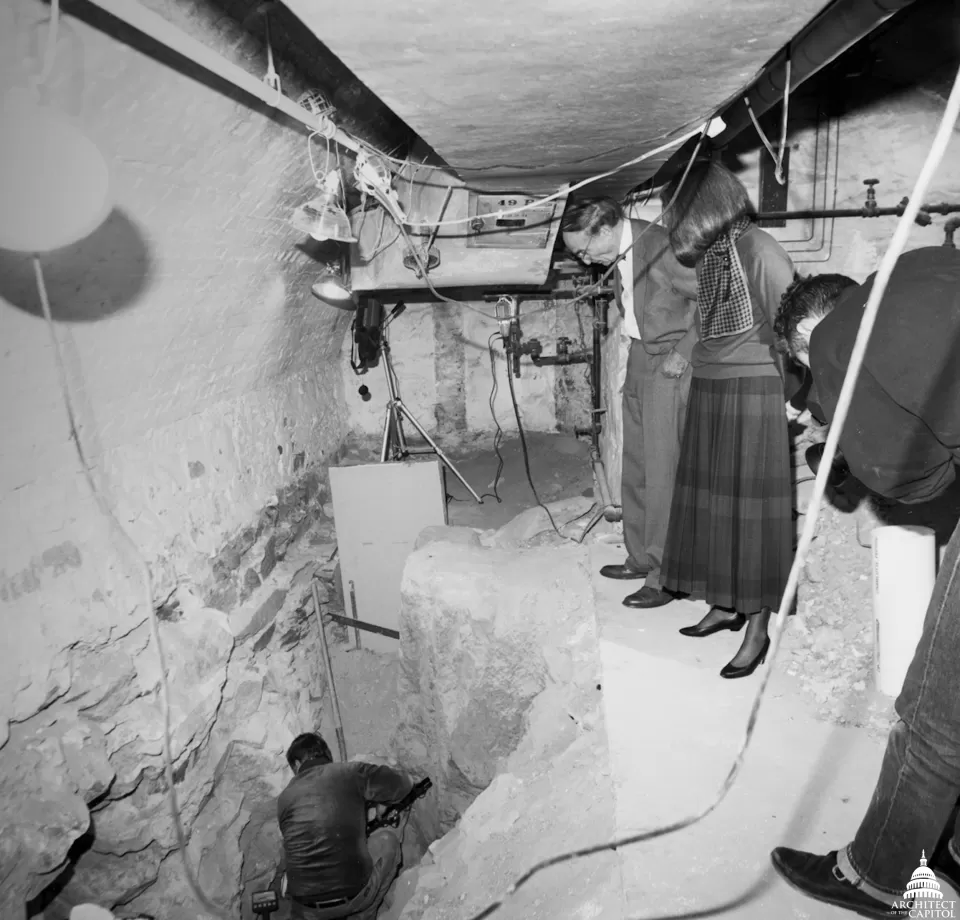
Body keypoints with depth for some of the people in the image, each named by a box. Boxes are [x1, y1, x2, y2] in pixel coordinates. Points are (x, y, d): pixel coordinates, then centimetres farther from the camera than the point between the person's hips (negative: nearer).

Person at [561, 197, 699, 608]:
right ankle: (641, 557, 27)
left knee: (662, 470, -5)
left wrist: (684, 352, -14)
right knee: (636, 467, 13)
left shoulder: (662, 247, -18)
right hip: (639, 358, 9)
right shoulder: (622, 252, 7)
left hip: (669, 364, -8)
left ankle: (666, 575, 7)